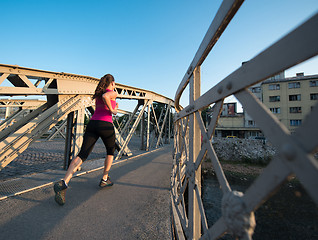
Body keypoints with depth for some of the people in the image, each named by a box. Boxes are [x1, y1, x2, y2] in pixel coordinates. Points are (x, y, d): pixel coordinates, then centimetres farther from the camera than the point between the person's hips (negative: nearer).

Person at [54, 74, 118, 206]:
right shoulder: (113, 93, 4)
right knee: (110, 151, 19)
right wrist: (112, 110, -8)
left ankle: (63, 183, -21)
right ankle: (104, 179, 23)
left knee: (82, 155, -4)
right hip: (106, 125, -5)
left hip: (92, 124, 5)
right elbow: (105, 96, -20)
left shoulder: (97, 94, 26)